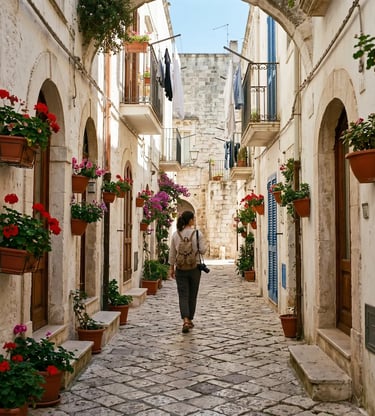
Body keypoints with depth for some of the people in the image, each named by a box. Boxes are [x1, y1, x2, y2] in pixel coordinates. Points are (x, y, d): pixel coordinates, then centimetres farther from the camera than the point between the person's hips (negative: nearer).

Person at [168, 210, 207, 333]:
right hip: (194, 268, -1)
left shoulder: (176, 234, 1)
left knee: (183, 295, 0)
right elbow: (202, 250, -8)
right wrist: (204, 243, 12)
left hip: (180, 268, 1)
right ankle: (190, 320, 23)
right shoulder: (197, 234, -8)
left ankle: (185, 321, -16)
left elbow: (172, 253, 4)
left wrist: (171, 268, 12)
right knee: (192, 295, 13)